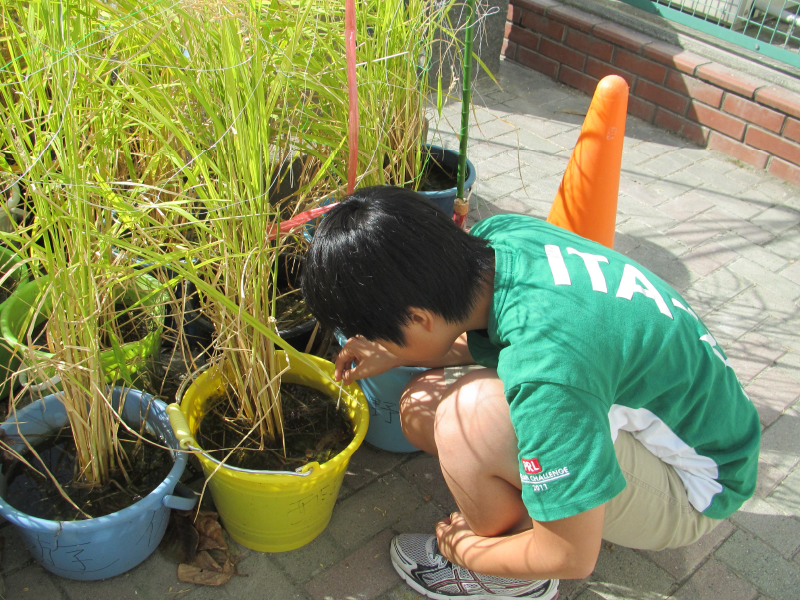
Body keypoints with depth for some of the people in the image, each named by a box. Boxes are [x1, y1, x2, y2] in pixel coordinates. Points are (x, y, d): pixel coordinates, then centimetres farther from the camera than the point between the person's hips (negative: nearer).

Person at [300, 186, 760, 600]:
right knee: (421, 409, -2)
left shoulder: (544, 373, -39)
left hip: (691, 488, -7)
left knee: (468, 421, -31)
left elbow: (571, 559, -26)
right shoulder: (497, 233, -15)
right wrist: (397, 355, 6)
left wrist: (463, 549, -8)